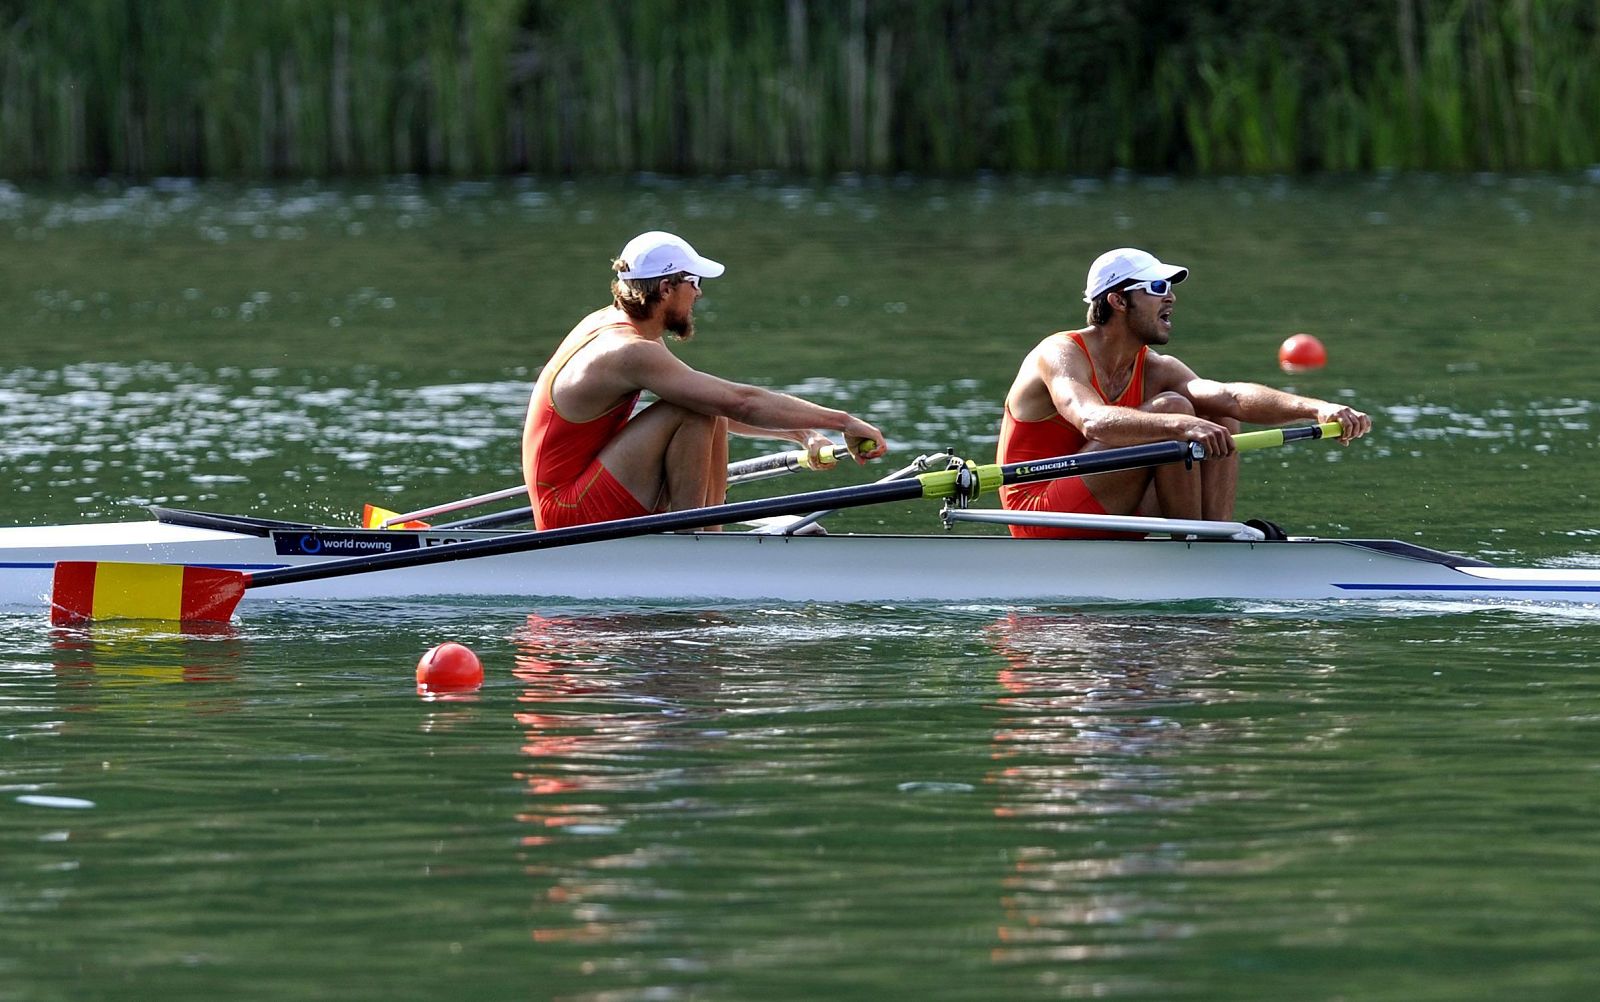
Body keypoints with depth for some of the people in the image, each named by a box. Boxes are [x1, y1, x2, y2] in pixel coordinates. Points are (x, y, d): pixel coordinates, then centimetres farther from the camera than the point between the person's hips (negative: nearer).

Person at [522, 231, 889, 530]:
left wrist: (800, 432, 8)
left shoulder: (617, 324, 10)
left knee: (712, 412, 12)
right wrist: (842, 422, -21)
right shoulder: (629, 352, -21)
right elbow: (741, 402, -24)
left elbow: (723, 406, 16)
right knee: (694, 411, -20)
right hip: (571, 516, -10)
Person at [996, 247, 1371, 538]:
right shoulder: (1061, 355, -14)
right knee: (1171, 408, -21)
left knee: (1222, 423, -1)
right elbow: (1095, 422, -36)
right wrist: (1180, 425, -50)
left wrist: (1316, 408, -28)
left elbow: (1230, 397, -11)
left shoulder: (1156, 370, 6)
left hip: (1106, 529, 8)